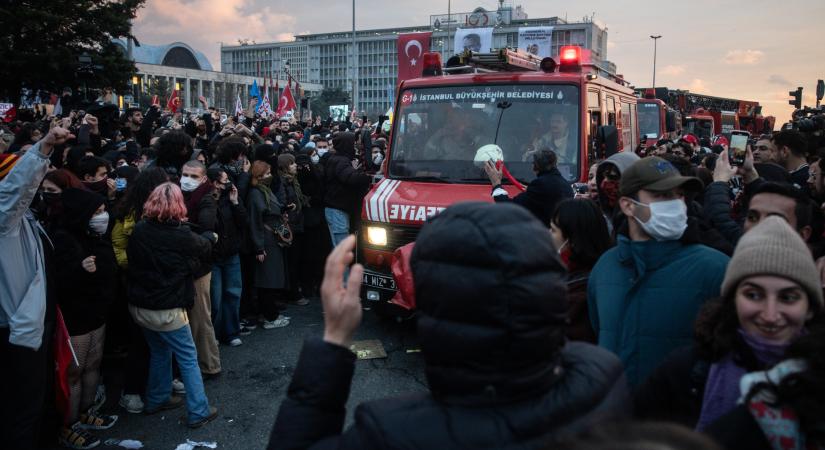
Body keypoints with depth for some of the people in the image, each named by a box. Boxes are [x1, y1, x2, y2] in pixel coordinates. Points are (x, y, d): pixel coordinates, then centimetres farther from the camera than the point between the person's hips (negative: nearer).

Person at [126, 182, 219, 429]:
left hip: (139, 305, 6)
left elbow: (131, 260, 12)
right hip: (166, 309, -6)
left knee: (160, 351, 25)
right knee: (188, 358, 7)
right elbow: (202, 245, 5)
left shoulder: (139, 230, -5)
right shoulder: (181, 235, -17)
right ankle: (198, 412, 11)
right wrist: (212, 236, 28)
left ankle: (157, 399, 39)